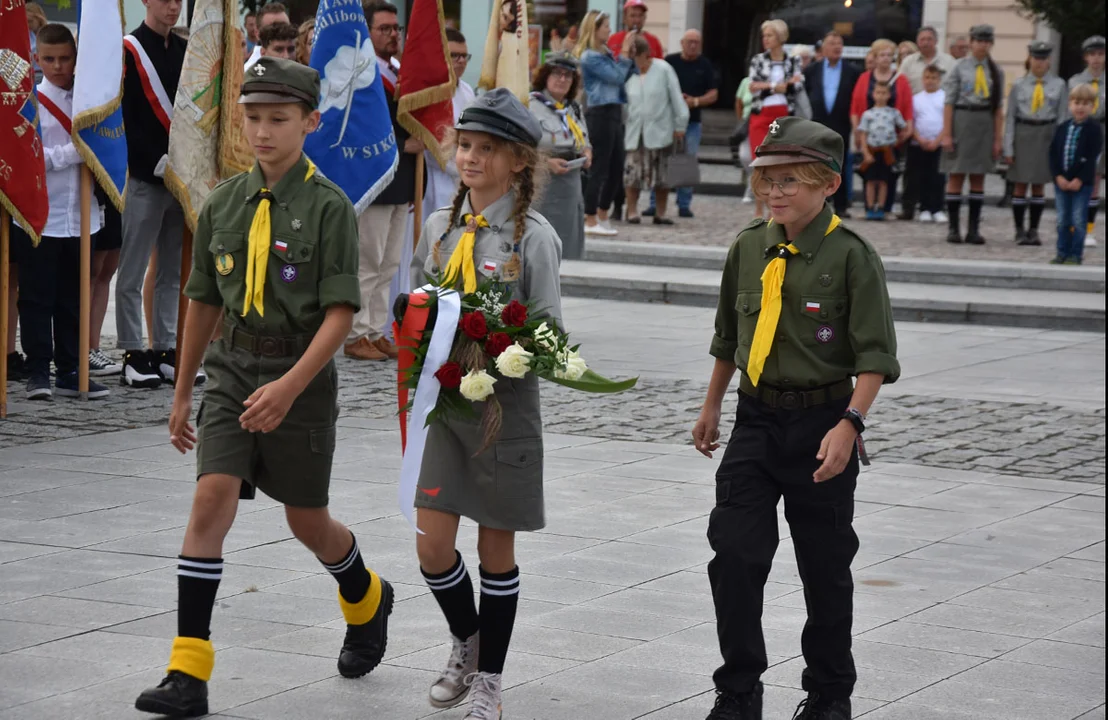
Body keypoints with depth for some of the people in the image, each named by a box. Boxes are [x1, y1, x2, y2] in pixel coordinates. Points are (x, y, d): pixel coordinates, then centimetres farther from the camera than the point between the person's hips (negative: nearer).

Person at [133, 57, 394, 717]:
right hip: (233, 371, 3)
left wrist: (290, 386, -25)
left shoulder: (328, 207, -9)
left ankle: (368, 601, 42)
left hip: (302, 373, -3)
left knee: (307, 519, 9)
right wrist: (183, 392, 18)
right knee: (212, 500, -12)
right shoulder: (224, 203, 5)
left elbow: (340, 313, -14)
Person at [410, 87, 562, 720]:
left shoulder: (533, 237, -9)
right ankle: (466, 642, 28)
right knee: (433, 545, 0)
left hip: (505, 405, -4)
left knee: (496, 549, 5)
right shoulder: (441, 227, 5)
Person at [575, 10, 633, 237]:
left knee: (616, 169, 12)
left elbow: (625, 75, 15)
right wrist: (625, 53, -8)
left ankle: (602, 217, 21)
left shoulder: (606, 52, 15)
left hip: (613, 113, 9)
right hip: (600, 114, -9)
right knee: (599, 169, -5)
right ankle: (590, 221, 0)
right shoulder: (590, 56, -11)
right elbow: (616, 77, -15)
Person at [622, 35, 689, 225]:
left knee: (662, 174, 3)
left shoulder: (663, 69, -4)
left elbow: (676, 97, -2)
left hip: (660, 131, -2)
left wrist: (680, 125, -3)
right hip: (635, 132, 2)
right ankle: (632, 211, 3)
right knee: (632, 172, -6)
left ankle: (660, 212, 13)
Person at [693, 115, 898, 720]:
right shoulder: (748, 248, 3)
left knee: (825, 567, 9)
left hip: (821, 423, -4)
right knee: (734, 555, -4)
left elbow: (875, 356, -12)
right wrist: (711, 408, 23)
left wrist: (849, 424, -23)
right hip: (756, 420, 4)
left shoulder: (850, 257, -12)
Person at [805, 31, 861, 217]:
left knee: (841, 168, 1)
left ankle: (841, 205, 5)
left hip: (841, 126, -1)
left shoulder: (851, 72, 3)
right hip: (817, 126, 1)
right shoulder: (812, 70, 8)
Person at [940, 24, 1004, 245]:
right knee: (956, 176, 0)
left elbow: (998, 107, 8)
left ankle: (974, 229, 7)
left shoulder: (996, 71, 7)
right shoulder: (959, 67, -1)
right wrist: (946, 134, -8)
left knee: (978, 178, 5)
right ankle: (953, 228, 4)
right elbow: (949, 102, -3)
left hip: (985, 122, 3)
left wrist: (998, 138, 4)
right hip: (961, 120, -3)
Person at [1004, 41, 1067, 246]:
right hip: (1023, 135, -1)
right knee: (1020, 184, 1)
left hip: (1046, 135, 1)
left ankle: (1034, 231, 13)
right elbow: (1010, 117, 1)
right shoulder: (1019, 85, 0)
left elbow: (1062, 116, 4)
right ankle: (1019, 231, 8)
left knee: (1039, 185, 6)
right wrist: (1008, 148, -3)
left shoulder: (1058, 85, 2)